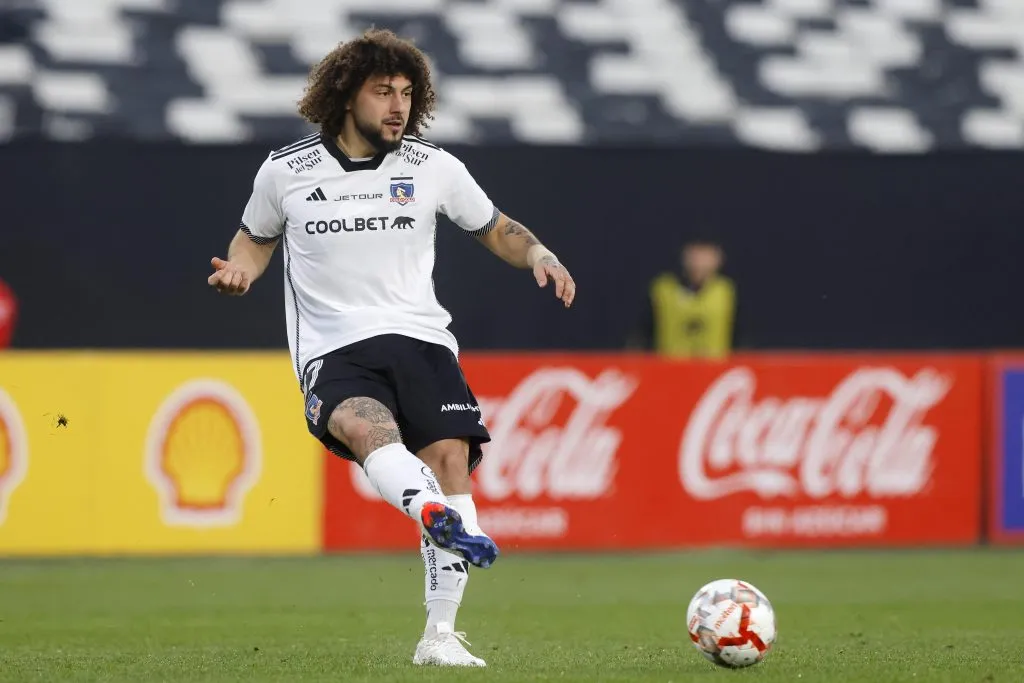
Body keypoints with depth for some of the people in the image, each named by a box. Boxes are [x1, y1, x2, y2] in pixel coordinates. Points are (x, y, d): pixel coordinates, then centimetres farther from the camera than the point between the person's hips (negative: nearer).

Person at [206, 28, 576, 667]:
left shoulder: (434, 168, 9)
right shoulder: (286, 171, 6)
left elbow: (497, 229, 20)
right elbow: (257, 237, 24)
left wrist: (540, 255, 0)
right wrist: (242, 268, 1)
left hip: (421, 338, 2)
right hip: (334, 351, -2)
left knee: (450, 454, -19)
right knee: (364, 424, -35)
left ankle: (439, 636, -14)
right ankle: (438, 516, -66)